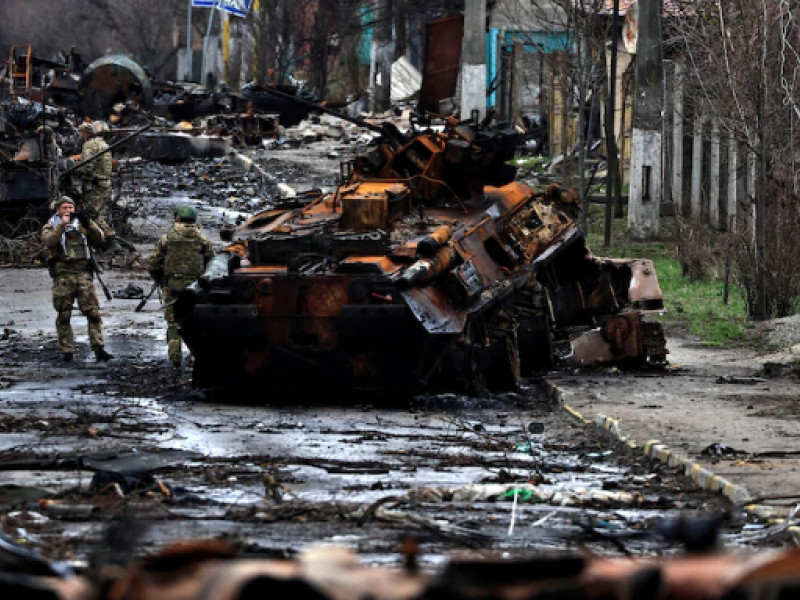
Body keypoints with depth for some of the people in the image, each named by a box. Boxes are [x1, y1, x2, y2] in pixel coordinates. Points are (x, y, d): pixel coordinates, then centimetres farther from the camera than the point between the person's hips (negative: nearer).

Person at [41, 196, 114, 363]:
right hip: (63, 276, -2)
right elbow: (49, 241, -12)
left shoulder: (81, 225, 15)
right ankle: (67, 352, 7)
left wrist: (88, 223, -11)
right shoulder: (51, 227, 9)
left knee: (93, 313, -7)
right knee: (63, 316, 1)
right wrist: (62, 225, -20)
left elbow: (99, 239, 3)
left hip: (83, 274, 2)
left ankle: (99, 349, -8)